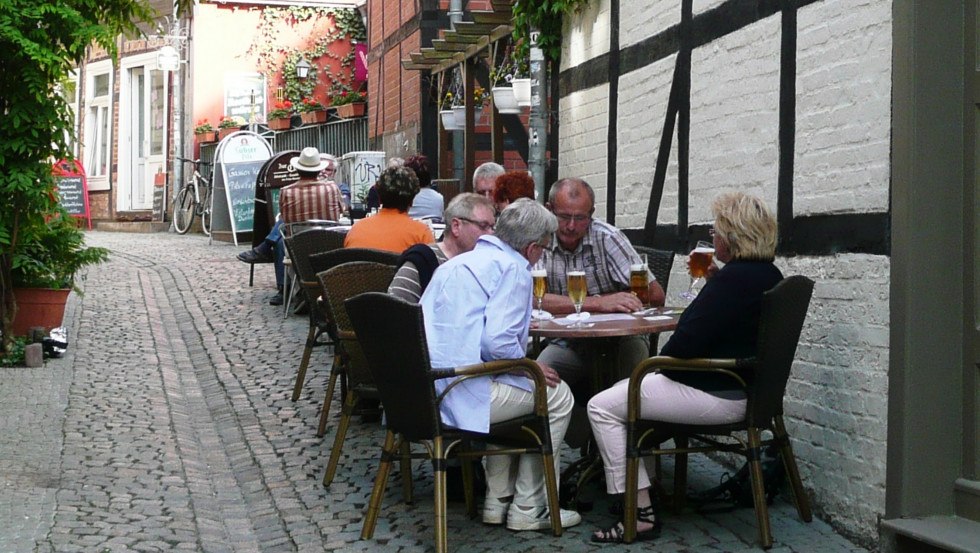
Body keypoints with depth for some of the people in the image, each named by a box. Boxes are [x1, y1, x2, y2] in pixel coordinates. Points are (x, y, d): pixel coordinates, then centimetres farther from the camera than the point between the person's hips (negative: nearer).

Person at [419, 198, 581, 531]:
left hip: (424, 392, 9)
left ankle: (498, 501, 31)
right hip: (462, 394, -9)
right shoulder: (512, 268, -7)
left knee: (511, 389, 34)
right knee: (557, 396, 10)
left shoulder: (455, 263, 21)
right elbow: (498, 342, -20)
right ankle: (528, 509, 15)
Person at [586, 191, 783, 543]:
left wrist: (660, 361, -6)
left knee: (602, 408, -7)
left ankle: (641, 513, -6)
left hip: (716, 396, -11)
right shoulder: (768, 275, 8)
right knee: (624, 390, 24)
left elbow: (684, 346, -24)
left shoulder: (732, 279, -23)